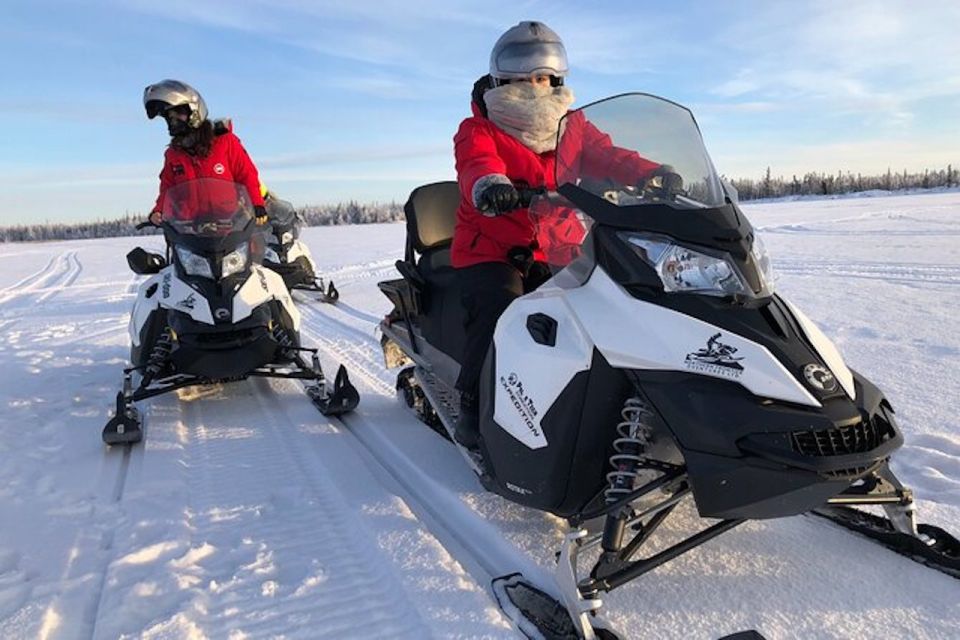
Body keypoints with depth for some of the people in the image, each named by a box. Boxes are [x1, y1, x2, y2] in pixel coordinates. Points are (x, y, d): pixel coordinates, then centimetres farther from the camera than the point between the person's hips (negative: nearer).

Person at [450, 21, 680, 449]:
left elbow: (608, 156, 2)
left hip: (556, 252, 4)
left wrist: (652, 173, -20)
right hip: (490, 251, -3)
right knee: (498, 313, -28)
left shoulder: (571, 128, 16)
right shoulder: (478, 130, 2)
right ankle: (474, 408, -14)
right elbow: (476, 162, -21)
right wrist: (488, 184, -47)